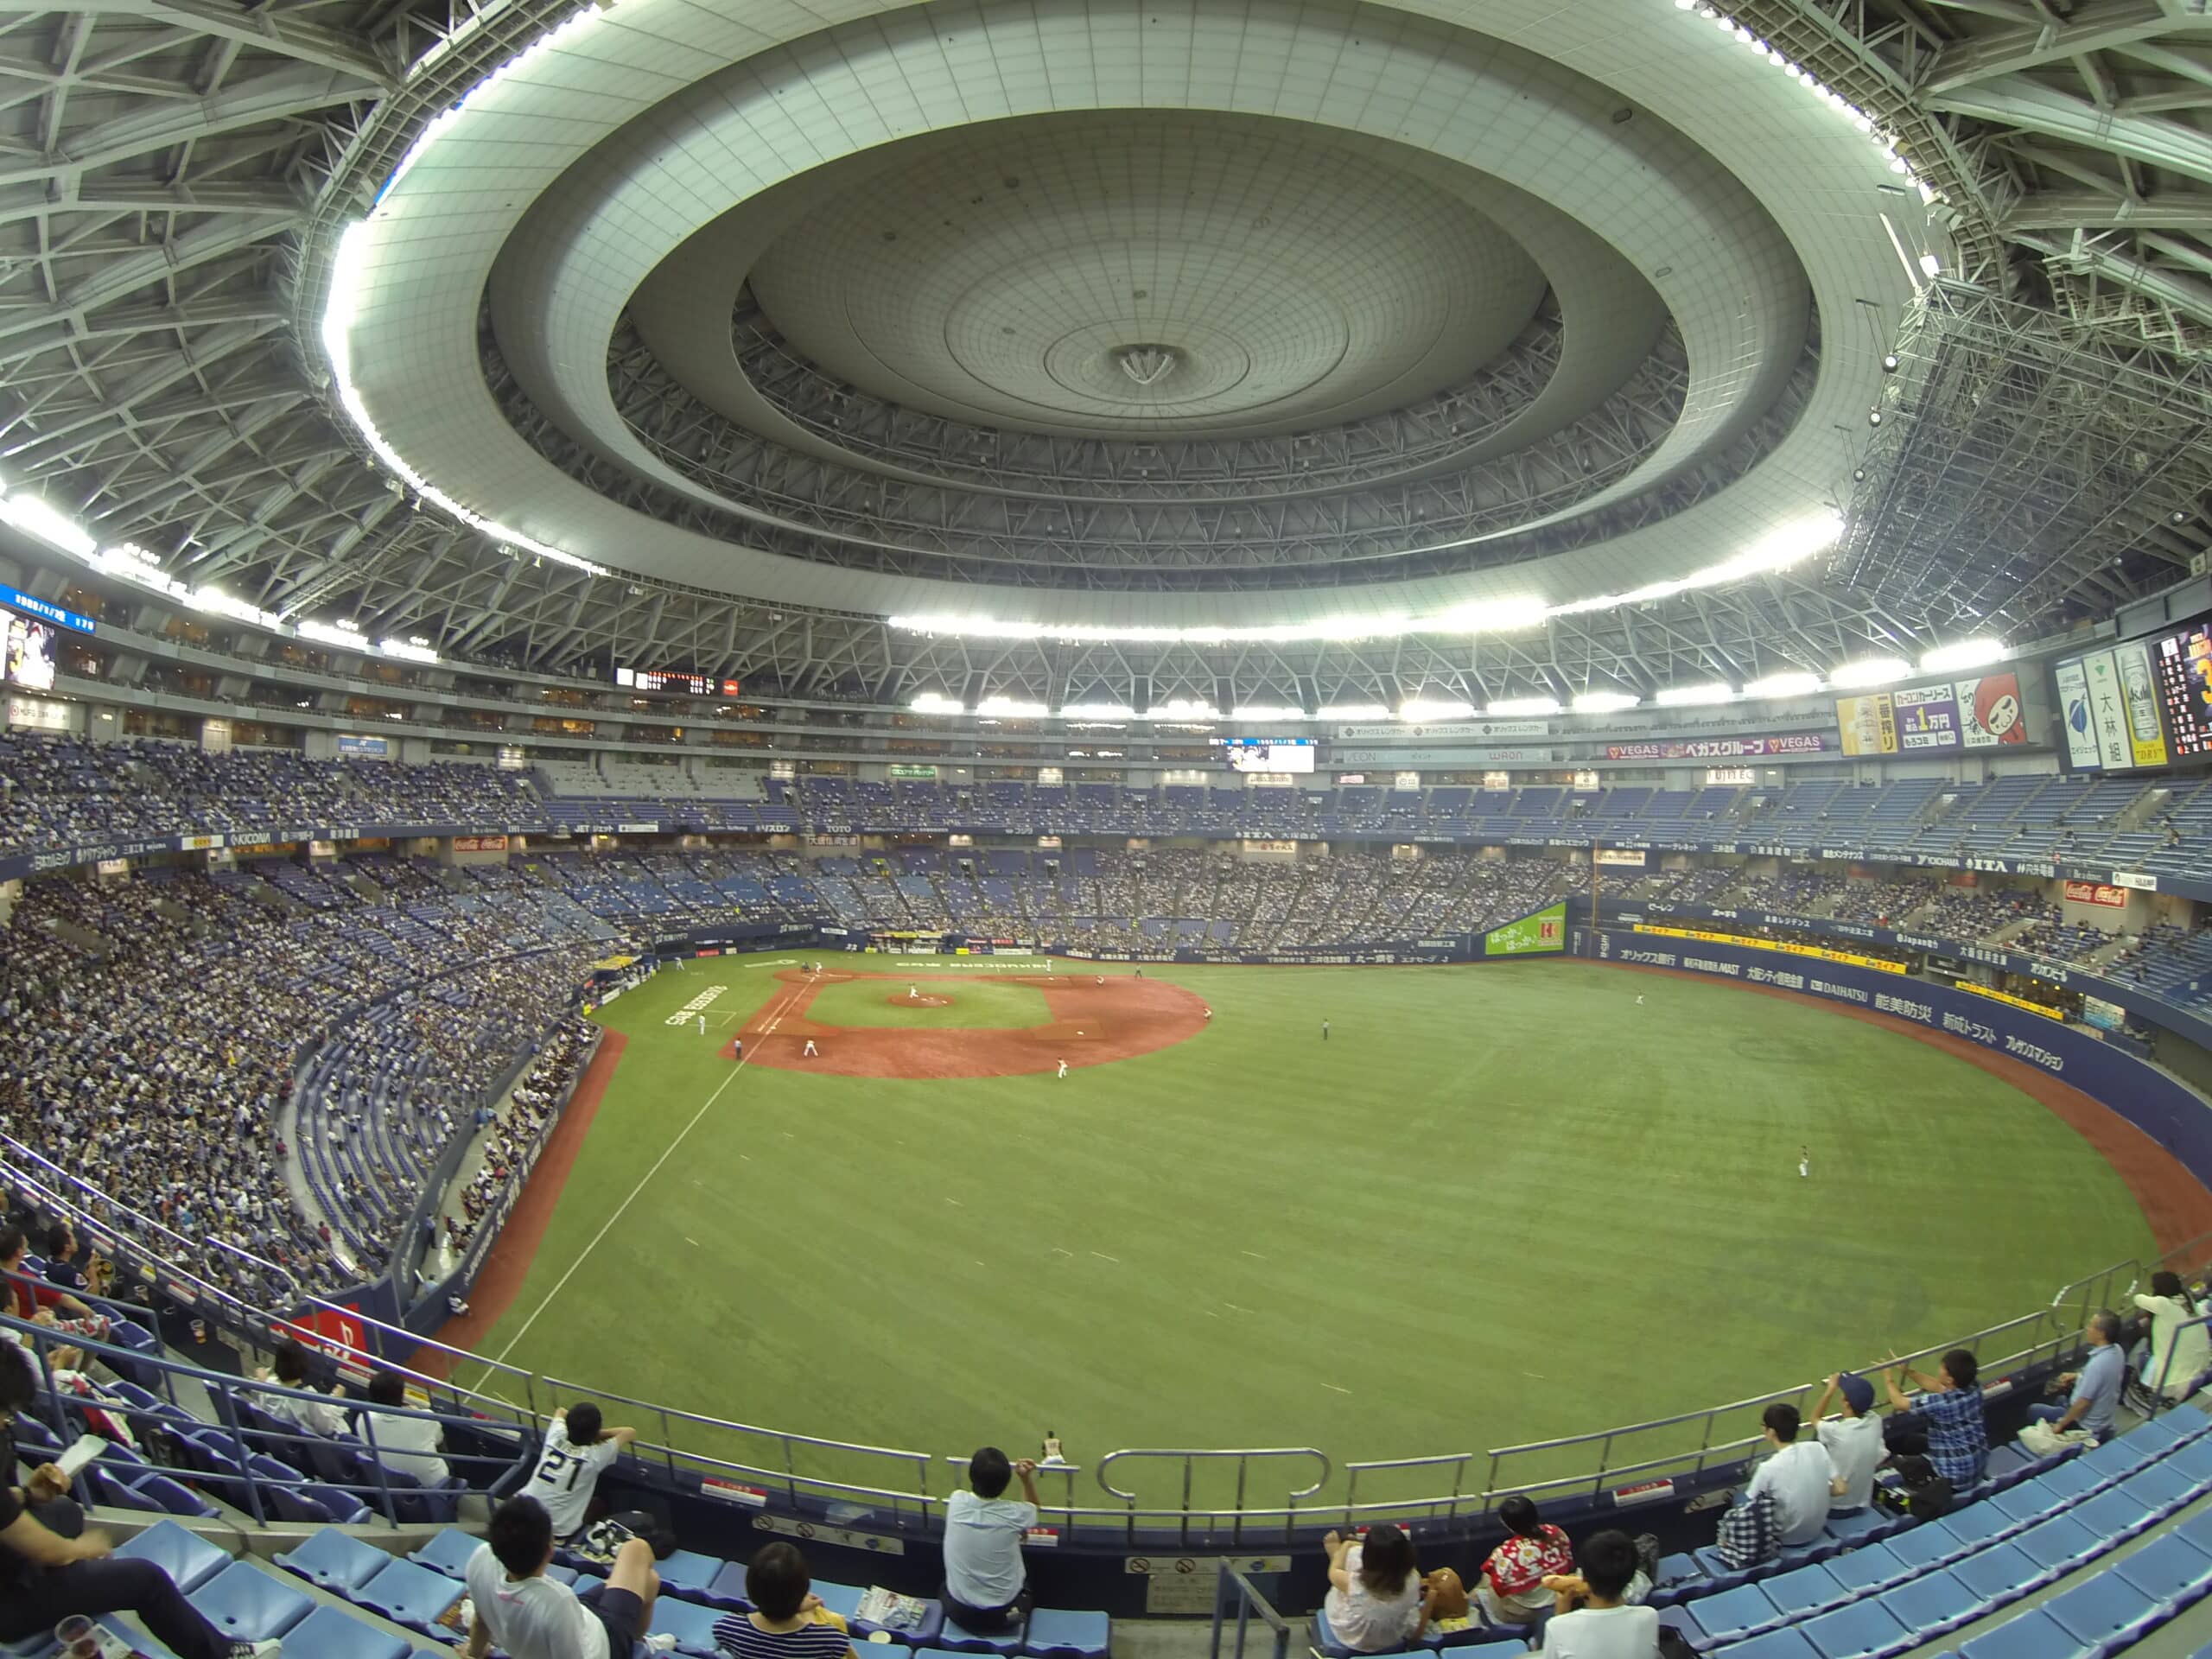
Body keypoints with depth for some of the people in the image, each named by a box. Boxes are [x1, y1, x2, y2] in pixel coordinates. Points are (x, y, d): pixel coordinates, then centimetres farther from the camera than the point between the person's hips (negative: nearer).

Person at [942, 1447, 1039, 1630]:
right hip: (1003, 1615, -1)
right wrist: (1027, 1478, -8)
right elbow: (1033, 1508, 4)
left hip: (959, 1612, 1)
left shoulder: (956, 1502, -17)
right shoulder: (1014, 1514, -23)